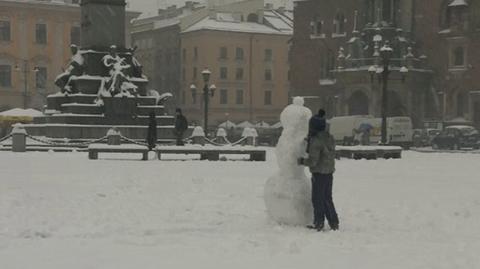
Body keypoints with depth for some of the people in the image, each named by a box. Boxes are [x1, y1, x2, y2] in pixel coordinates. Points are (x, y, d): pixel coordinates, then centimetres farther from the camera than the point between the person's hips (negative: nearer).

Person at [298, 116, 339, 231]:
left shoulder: (316, 141, -20)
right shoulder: (330, 138, 4)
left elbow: (312, 160, -23)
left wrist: (302, 161, -3)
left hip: (319, 174, -8)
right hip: (329, 173, 8)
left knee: (317, 199, 5)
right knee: (327, 198, 17)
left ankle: (319, 223, 11)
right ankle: (334, 223, 18)